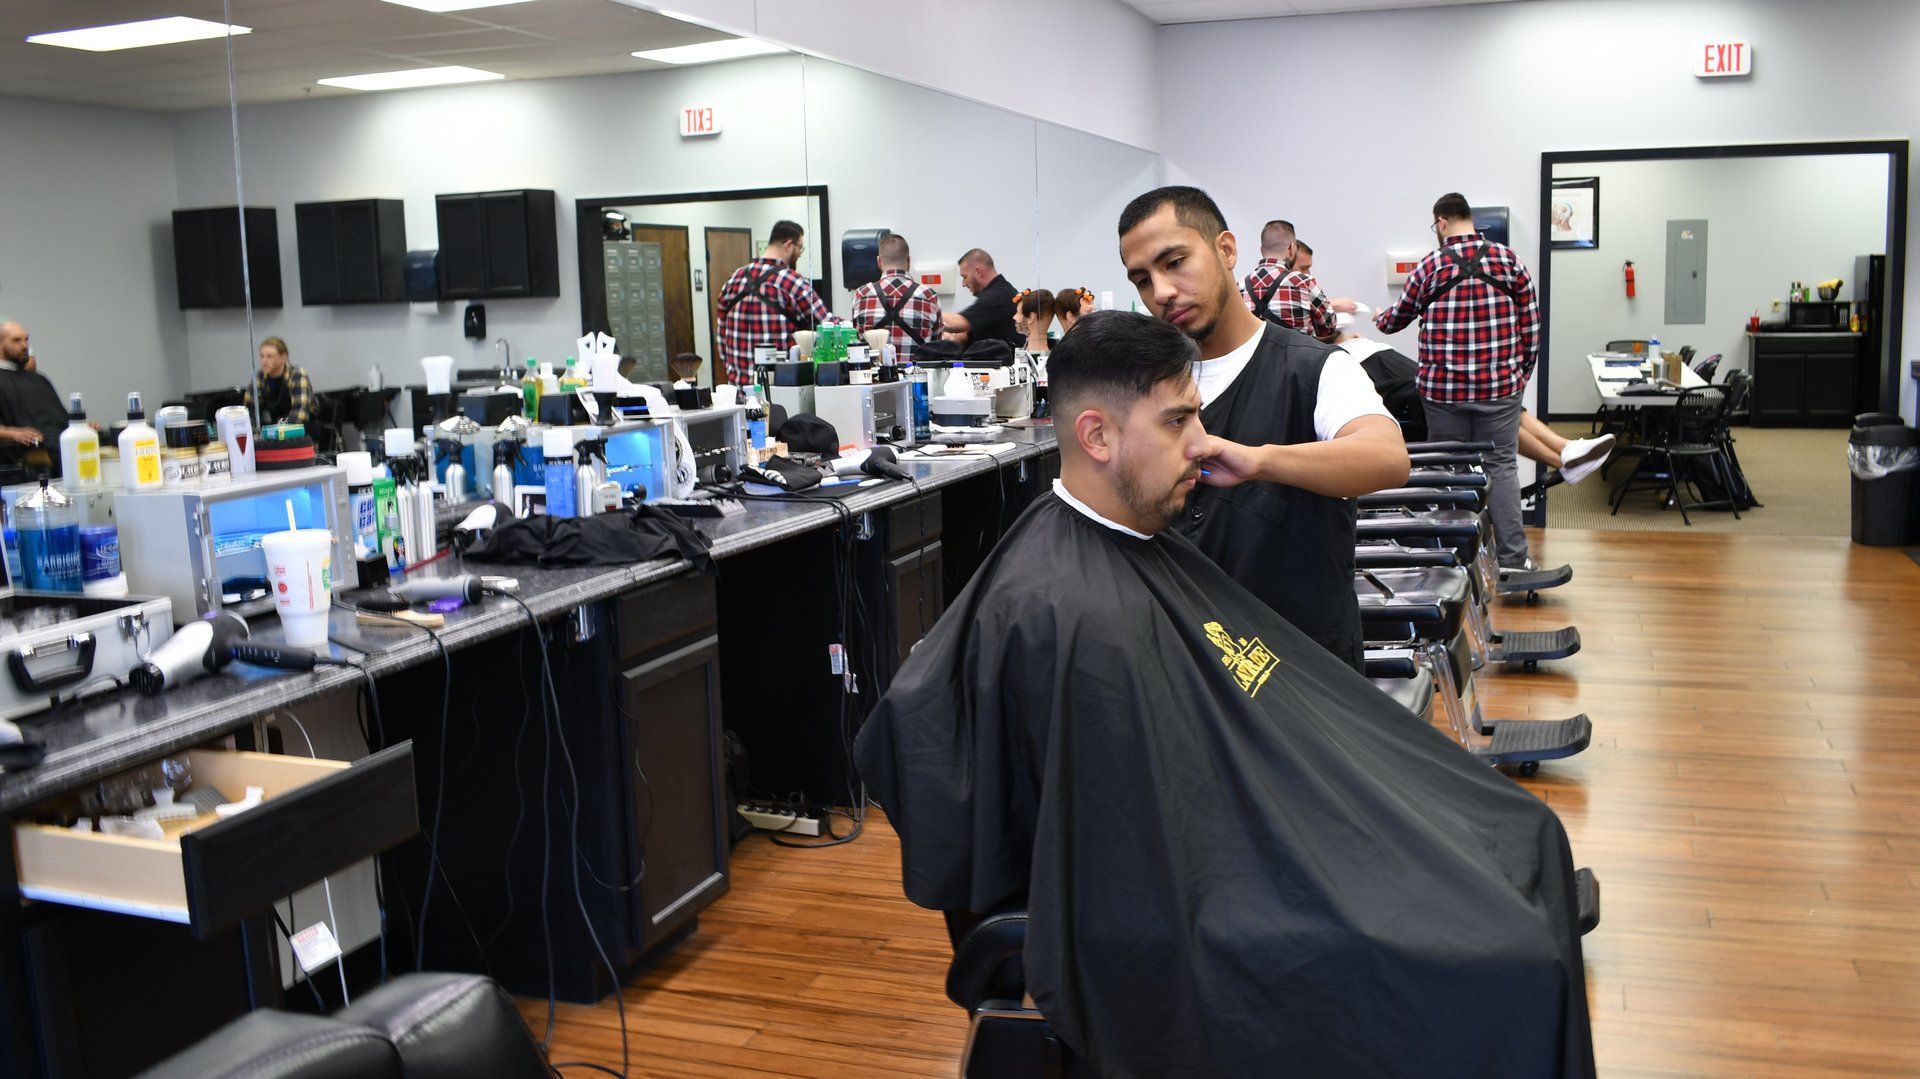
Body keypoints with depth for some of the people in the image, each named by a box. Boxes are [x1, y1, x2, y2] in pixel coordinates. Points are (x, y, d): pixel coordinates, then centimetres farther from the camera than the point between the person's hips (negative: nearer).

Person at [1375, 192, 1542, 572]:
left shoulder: (1430, 266, -2)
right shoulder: (1508, 260, 1)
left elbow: (1399, 317, 13)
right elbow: (1530, 324, 2)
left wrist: (1380, 320, 36)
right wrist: (1522, 372, 14)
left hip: (1443, 389, -1)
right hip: (1500, 385, 1)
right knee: (1500, 466, 6)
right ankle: (1512, 558, 4)